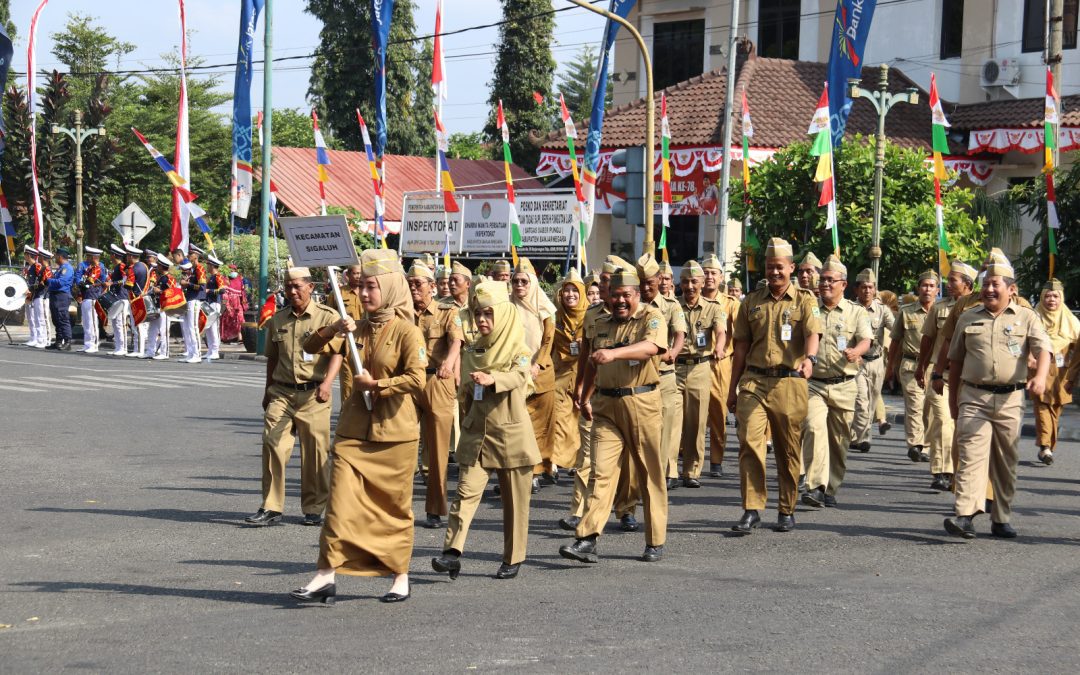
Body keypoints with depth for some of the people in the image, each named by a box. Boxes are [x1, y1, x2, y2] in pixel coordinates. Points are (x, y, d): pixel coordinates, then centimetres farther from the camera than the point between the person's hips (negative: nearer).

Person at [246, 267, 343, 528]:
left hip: (313, 394, -3)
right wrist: (268, 392, 23)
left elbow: (337, 353, -10)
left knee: (315, 450, 2)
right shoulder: (278, 320, 12)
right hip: (281, 392, 3)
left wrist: (327, 382, -25)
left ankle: (314, 509, 15)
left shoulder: (327, 316, -2)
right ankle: (271, 508, -4)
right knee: (272, 444, -8)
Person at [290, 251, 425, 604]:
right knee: (340, 503, -3)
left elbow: (416, 379, -19)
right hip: (354, 431, 5)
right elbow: (311, 347, 6)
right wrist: (333, 329, -12)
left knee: (395, 508, 6)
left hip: (394, 433, -5)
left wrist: (375, 385, -13)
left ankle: (400, 577, 19)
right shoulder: (357, 329, 9)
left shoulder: (407, 332, -8)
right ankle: (327, 575, -2)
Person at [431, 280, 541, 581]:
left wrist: (492, 379, -42)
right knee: (466, 491, -12)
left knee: (514, 500, 3)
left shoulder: (518, 350, -2)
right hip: (476, 435, 3)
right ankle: (452, 551, -19)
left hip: (511, 436, -3)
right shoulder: (471, 353, 12)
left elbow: (518, 377, -24)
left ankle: (513, 559, 14)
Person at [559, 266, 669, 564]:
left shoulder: (651, 317, -3)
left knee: (650, 473, 4)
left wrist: (613, 353, -37)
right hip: (605, 405, 4)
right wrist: (584, 398, 28)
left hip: (642, 403, -4)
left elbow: (651, 346, -24)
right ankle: (587, 540, -13)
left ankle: (655, 541, 15)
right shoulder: (599, 324, 15)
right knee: (601, 471, -6)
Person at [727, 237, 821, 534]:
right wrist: (733, 388, 13)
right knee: (749, 441, -12)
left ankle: (787, 510, 17)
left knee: (788, 450, 6)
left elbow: (812, 334, -12)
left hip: (789, 382, -2)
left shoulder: (804, 302, 5)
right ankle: (752, 509, -9)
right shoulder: (751, 303, 13)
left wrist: (809, 359, -35)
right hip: (753, 380, 2)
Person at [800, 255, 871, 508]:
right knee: (814, 429, -21)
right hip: (813, 384, -1)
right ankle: (815, 486, -27)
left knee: (839, 440, 6)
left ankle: (830, 490, 20)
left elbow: (866, 340, -10)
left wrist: (855, 352, -31)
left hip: (844, 386, 1)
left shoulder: (856, 312, 6)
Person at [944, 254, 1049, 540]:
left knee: (1006, 461, 7)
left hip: (1010, 398, 0)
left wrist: (1040, 377, -28)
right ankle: (965, 515, -23)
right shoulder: (968, 319, 11)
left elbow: (1043, 349, -8)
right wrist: (953, 398, 15)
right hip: (973, 397, 0)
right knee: (971, 454, -13)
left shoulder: (1026, 318, 5)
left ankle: (1002, 519, 17)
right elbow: (955, 360, 17)